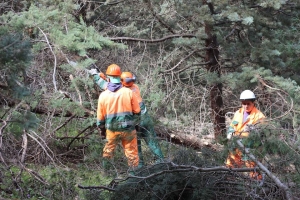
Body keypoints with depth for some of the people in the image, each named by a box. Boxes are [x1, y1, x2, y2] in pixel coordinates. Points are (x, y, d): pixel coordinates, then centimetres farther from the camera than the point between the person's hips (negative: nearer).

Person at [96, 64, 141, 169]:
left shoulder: (103, 95, -7)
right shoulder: (128, 92, -11)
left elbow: (100, 116, 2)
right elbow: (137, 111, -4)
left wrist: (101, 128, 19)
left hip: (112, 129, 1)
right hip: (128, 129, -1)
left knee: (108, 150, 22)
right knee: (132, 153, 9)